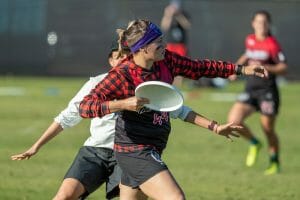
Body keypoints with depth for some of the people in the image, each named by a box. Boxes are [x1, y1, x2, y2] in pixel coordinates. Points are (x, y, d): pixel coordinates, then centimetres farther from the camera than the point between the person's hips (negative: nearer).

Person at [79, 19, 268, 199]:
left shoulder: (165, 60, -1)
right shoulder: (122, 75, -20)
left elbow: (200, 67, 14)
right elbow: (85, 107, -25)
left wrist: (241, 69, 13)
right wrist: (123, 104, -36)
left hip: (151, 150, 8)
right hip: (135, 151, -8)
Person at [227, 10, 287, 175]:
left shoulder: (272, 44, -11)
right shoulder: (250, 40, 7)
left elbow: (283, 68, -11)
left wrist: (264, 67, -23)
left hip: (268, 91, -5)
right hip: (250, 89, 5)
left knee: (268, 129, 0)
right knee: (234, 120, -13)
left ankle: (275, 163, 24)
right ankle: (254, 144, 14)